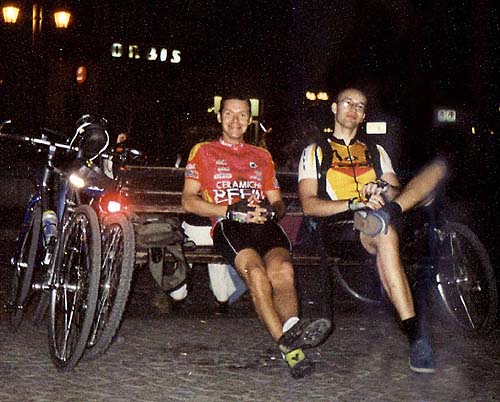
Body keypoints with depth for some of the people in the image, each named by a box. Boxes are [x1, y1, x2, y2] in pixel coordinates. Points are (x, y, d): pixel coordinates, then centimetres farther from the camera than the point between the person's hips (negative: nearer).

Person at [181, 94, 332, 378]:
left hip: (265, 223, 3)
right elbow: (189, 201, 10)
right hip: (228, 226, -3)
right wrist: (232, 211, -4)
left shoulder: (262, 156, 32)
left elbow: (278, 202, 27)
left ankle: (292, 331, -54)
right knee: (256, 271, -35)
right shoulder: (203, 152, 22)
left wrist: (271, 210, 0)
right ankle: (289, 344, -45)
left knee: (282, 269, -33)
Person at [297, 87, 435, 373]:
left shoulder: (376, 152, 30)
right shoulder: (315, 152, 17)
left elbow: (397, 192, 16)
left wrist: (384, 190, -10)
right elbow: (309, 205, 1)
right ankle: (415, 332, -44)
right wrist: (355, 203, -14)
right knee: (385, 234, -37)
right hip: (338, 226, -3)